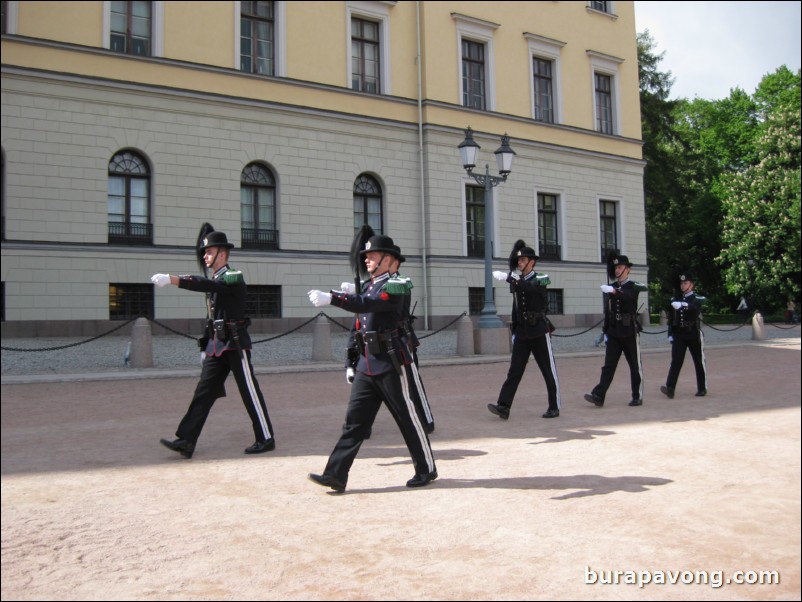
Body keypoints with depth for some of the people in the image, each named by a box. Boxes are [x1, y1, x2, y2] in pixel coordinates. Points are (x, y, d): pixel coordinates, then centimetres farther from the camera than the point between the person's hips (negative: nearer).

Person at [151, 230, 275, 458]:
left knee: (250, 393, -1)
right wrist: (206, 346, 18)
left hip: (235, 345, -8)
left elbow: (204, 285, -29)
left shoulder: (234, 278, -11)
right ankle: (186, 441, 2)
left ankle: (266, 439, 10)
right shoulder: (215, 281, 15)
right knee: (203, 392, 3)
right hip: (217, 347, 8)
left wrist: (171, 279, -38)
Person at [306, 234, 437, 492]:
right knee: (354, 420, 3)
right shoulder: (367, 287, 15)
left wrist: (330, 298, -37)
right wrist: (354, 362, 18)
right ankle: (335, 475, 3)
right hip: (366, 364, 7)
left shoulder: (395, 286, -10)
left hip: (390, 363, -7)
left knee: (407, 418, 4)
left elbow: (367, 304, -28)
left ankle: (427, 469, 19)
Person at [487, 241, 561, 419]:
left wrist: (507, 277, -37)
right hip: (521, 332, 5)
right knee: (514, 371, -3)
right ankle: (503, 407, -9)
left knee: (549, 371, 4)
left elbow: (529, 287, -28)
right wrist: (514, 331, 14)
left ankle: (554, 407, 15)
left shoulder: (541, 279, -5)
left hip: (539, 331, -5)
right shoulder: (516, 281, 12)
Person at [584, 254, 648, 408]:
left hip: (630, 332, -4)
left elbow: (628, 295, -27)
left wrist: (613, 291, -46)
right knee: (608, 365, -3)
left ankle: (638, 397, 15)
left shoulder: (634, 287, -2)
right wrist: (605, 331, 11)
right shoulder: (611, 288, 11)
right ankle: (598, 396, -10)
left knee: (635, 365, 5)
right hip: (613, 333, 4)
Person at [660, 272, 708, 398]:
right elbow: (672, 318, 14)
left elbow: (694, 306, -27)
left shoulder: (698, 298, -1)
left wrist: (682, 305, -45)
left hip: (694, 335, -2)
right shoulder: (676, 299, 11)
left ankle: (702, 388, 21)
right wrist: (670, 334, 9)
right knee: (676, 361, -8)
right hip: (678, 335, 3)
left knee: (699, 362, 7)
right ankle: (670, 388, -18)